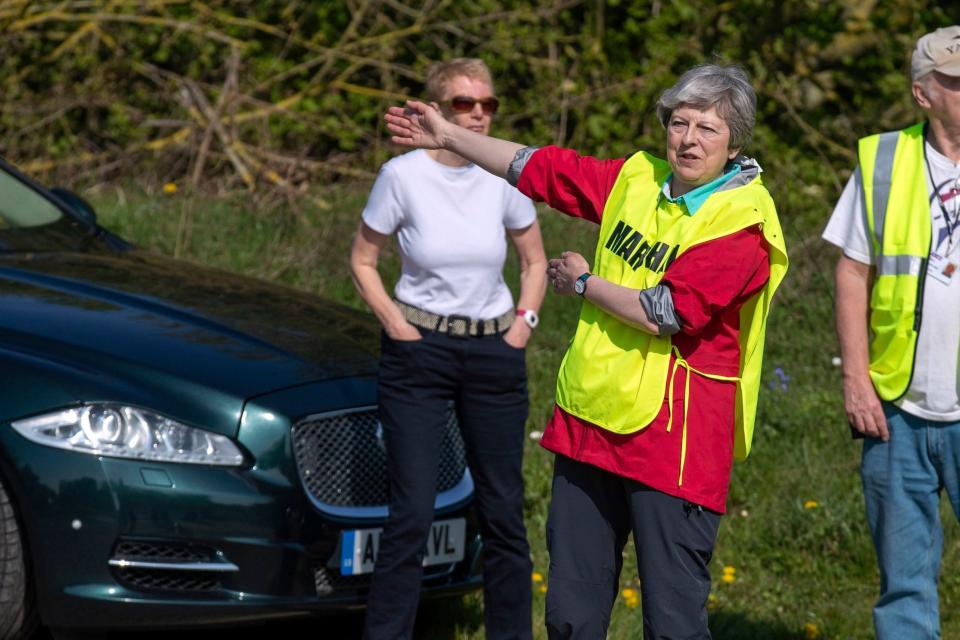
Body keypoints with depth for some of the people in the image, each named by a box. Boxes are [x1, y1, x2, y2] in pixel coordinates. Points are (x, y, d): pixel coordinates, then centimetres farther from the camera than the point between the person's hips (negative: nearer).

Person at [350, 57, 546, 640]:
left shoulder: (506, 177, -3)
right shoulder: (403, 176, -9)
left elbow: (535, 261, 13)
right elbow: (363, 262, 3)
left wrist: (525, 321, 0)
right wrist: (397, 326, -6)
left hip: (494, 352, 2)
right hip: (419, 352, -2)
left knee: (504, 511, 6)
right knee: (412, 514, -6)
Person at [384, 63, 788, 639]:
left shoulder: (742, 224, -13)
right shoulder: (638, 180, 9)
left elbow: (662, 313, -20)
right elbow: (543, 167, 21)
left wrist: (584, 282, -4)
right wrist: (449, 136, 25)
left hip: (673, 439, -7)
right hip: (590, 419, 7)